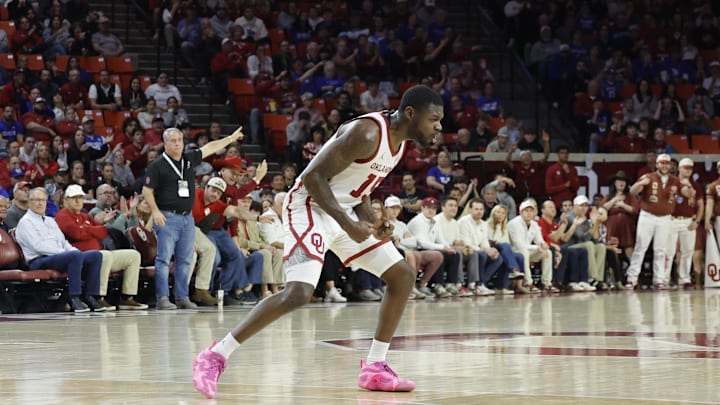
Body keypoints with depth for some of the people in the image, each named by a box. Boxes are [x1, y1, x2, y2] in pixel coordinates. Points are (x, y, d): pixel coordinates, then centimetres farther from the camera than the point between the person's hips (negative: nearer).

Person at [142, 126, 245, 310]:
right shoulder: (158, 165, -4)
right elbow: (146, 191, -4)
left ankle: (182, 297, 13)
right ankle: (163, 298, -8)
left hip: (187, 217, 6)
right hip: (167, 217, -6)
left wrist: (231, 138, 26)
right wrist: (155, 211, -14)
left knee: (185, 260, 8)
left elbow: (209, 148, 21)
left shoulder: (189, 159, 11)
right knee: (164, 258, -8)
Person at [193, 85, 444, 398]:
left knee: (403, 276, 5)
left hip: (344, 211, 10)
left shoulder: (399, 140, 6)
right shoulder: (366, 133, -23)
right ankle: (216, 356, -18)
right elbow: (314, 177, -25)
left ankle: (375, 368, 11)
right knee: (299, 292, -25)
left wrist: (370, 223, 2)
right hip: (310, 208, -10)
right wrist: (348, 225, -27)